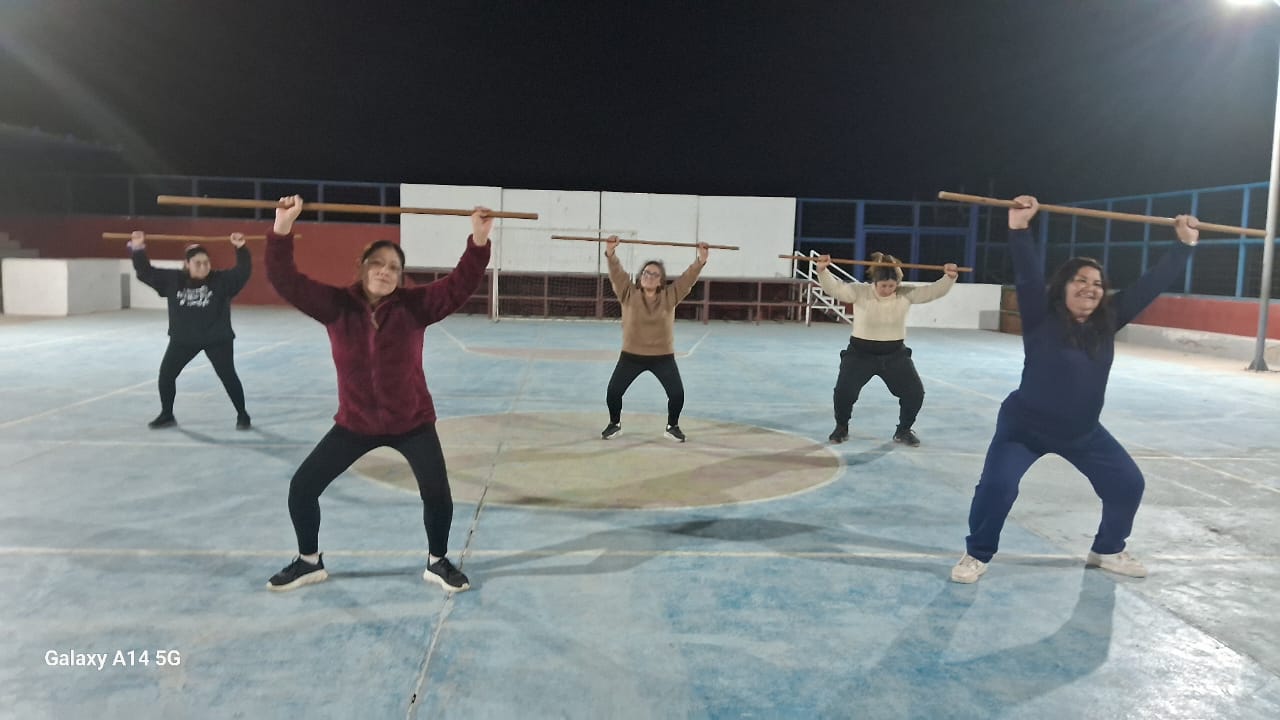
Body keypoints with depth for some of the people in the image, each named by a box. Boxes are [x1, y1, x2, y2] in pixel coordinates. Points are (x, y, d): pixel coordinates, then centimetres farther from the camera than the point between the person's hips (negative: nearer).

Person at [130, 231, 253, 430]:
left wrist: (241, 249, -31)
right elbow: (146, 273, -1)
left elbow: (243, 272, -18)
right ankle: (167, 415, 25)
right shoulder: (173, 279, -3)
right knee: (166, 374, 7)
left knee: (228, 376, -6)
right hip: (183, 339, 3)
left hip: (217, 339, -3)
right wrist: (138, 250, -13)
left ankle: (242, 415, 9)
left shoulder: (221, 280, -10)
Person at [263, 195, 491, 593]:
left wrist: (479, 239, -32)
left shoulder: (414, 305, -12)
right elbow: (285, 280, -17)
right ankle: (309, 561, 28)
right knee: (302, 487, 3)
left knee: (437, 493, -11)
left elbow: (460, 284, -21)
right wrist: (283, 227, -29)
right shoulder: (336, 305, -9)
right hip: (355, 423, 2)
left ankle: (437, 563, 17)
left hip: (412, 422, -1)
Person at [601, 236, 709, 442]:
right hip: (631, 356, 0)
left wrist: (701, 259, -20)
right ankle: (615, 424, 22)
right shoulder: (628, 294, -4)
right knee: (613, 392, -4)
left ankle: (672, 427, 17)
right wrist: (610, 253, -29)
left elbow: (688, 278, -8)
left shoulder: (670, 296, -2)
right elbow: (616, 273, -14)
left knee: (677, 394, -8)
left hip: (663, 357, 0)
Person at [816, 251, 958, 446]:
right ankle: (841, 428, 13)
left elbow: (934, 291, -14)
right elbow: (833, 287, -26)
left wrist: (949, 277, -33)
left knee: (915, 392, -6)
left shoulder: (906, 294, -8)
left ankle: (903, 430, 21)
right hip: (860, 353, -2)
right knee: (843, 392, -17)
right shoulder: (860, 292, -15)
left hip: (895, 354, 3)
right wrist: (822, 270, -45)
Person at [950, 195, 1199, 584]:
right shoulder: (1041, 319, -18)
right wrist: (1019, 229, -43)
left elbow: (1150, 285, 0)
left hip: (1084, 432, 6)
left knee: (1128, 483, 10)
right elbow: (1028, 277, -31)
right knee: (997, 485, -22)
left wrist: (1185, 245, 1)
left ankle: (1108, 550, 34)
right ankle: (977, 555, 0)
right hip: (1025, 426, -6)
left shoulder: (1107, 322, -4)